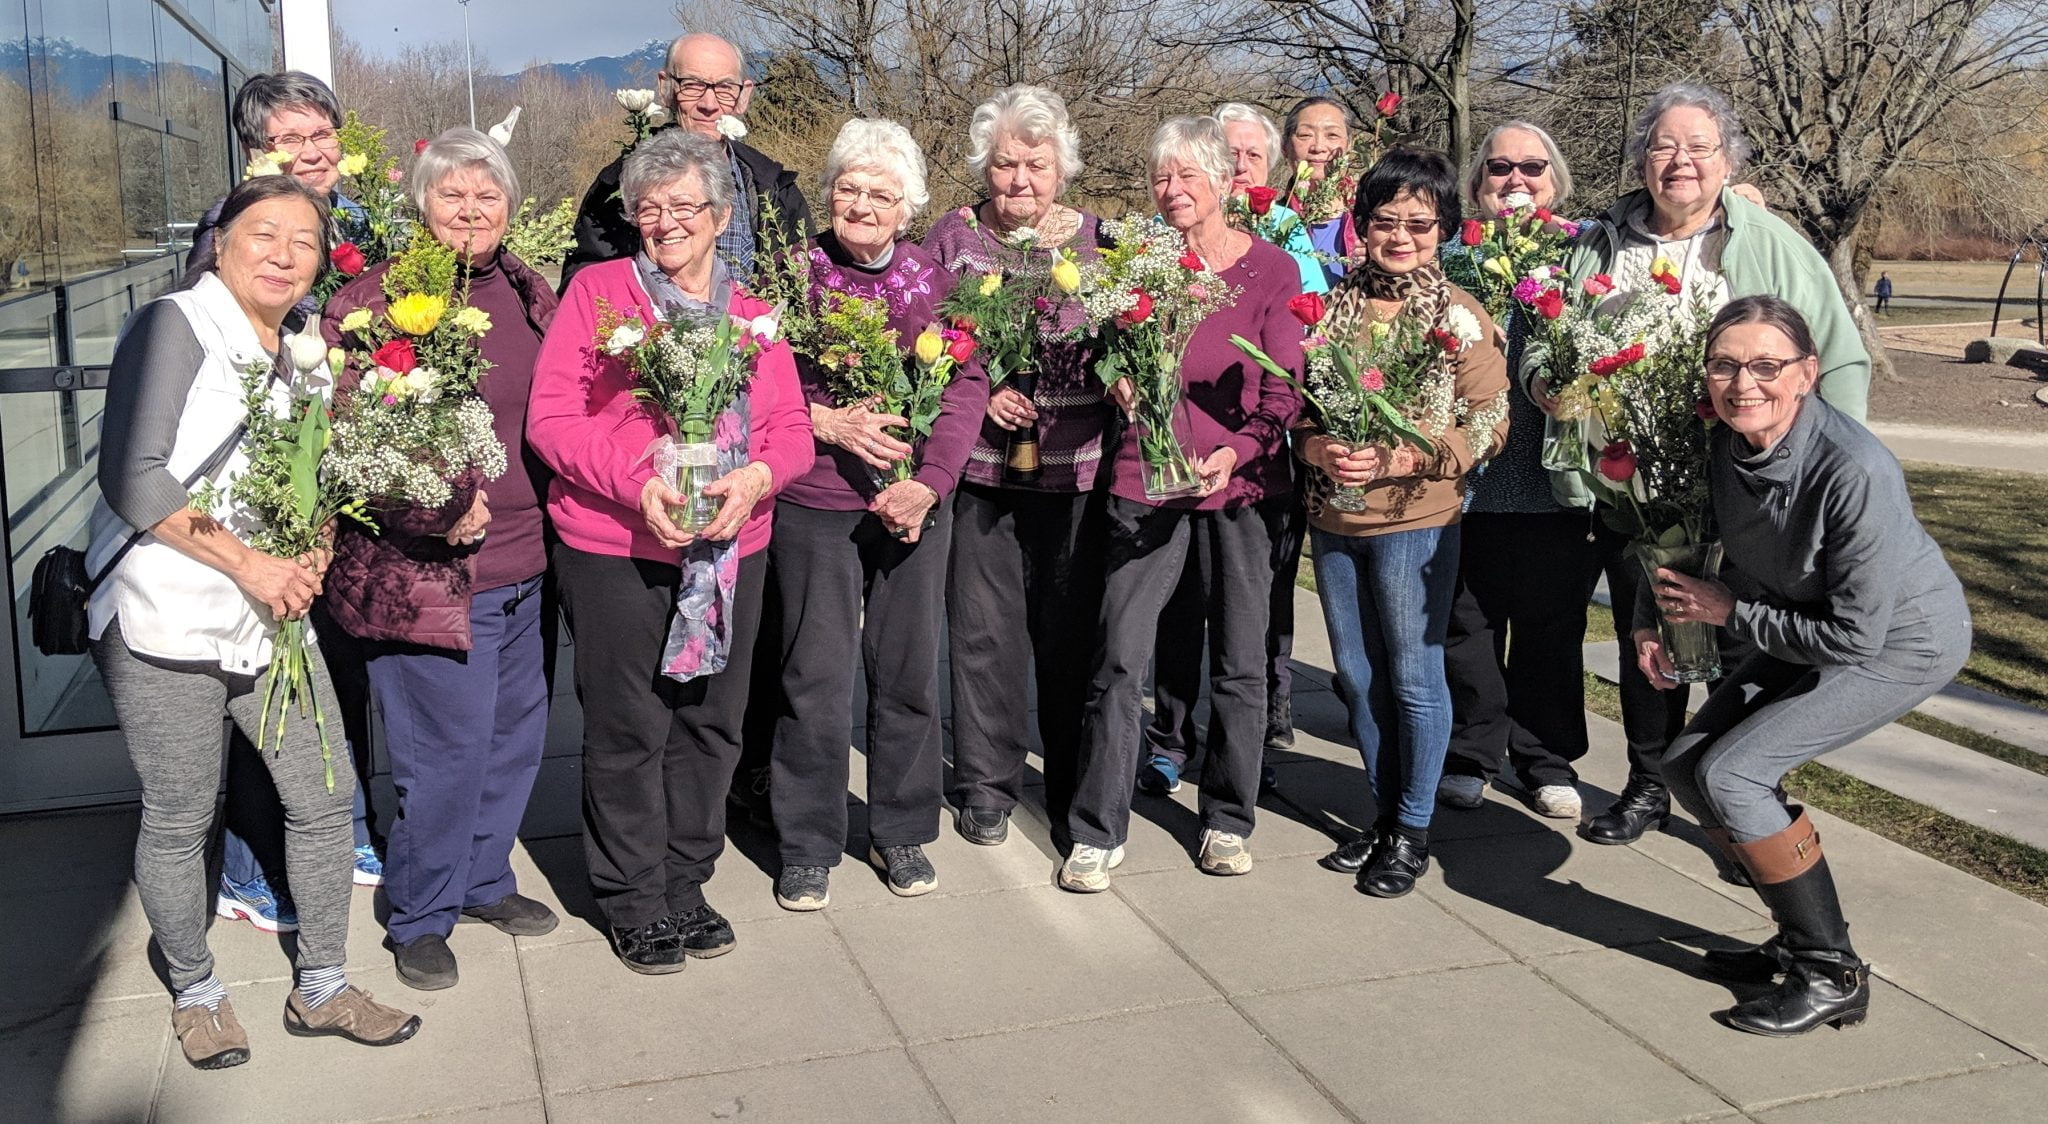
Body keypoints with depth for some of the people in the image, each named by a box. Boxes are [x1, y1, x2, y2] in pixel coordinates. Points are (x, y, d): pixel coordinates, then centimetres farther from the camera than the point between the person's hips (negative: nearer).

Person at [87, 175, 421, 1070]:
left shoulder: (306, 353, 11)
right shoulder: (175, 327, -10)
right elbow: (132, 477, -18)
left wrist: (311, 560, -2)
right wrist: (247, 564, -18)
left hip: (274, 620, 7)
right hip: (164, 624, -6)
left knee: (326, 797, 9)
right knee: (178, 823, 7)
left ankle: (320, 989, 25)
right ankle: (194, 991, 30)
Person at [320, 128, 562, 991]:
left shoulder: (524, 293, 9)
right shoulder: (371, 301, -9)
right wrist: (437, 509, -21)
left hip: (518, 560, 7)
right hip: (424, 570, -7)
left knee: (517, 727, 16)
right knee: (445, 746, 0)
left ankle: (485, 878, 37)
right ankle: (419, 916, 20)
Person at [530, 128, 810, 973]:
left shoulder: (749, 311, 13)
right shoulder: (597, 290, 0)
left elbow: (792, 427, 9)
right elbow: (551, 418, -6)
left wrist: (757, 476, -13)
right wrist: (639, 484, -19)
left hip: (730, 553, 4)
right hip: (615, 552, -4)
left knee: (710, 726, 11)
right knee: (630, 733, 3)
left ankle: (686, 885, 29)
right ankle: (633, 903, 20)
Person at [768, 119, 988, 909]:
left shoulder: (934, 281, 6)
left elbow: (967, 385, 0)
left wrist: (931, 481, -13)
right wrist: (830, 425, -17)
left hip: (917, 502, 3)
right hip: (814, 504, -2)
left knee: (909, 671, 10)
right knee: (817, 678, 2)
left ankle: (902, 832, 27)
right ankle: (808, 847, 18)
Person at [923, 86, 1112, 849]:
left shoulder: (1095, 239, 6)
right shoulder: (953, 236, 5)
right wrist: (979, 392, -10)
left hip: (1076, 468, 0)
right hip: (978, 464, 0)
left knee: (1071, 629, 6)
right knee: (983, 629, 5)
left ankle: (1076, 788, 22)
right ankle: (986, 787, 20)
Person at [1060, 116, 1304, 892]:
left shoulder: (1272, 270, 1)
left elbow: (1286, 391, -3)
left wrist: (1236, 452, -19)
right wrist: (1121, 382, -10)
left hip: (1241, 483, -1)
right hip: (1146, 478, 1)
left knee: (1240, 661, 7)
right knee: (1118, 659, -3)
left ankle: (1227, 820, 24)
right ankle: (1098, 831, 8)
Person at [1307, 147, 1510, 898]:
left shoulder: (1461, 316, -4)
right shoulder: (1334, 305, 7)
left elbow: (1489, 426, -7)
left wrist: (1403, 459, -19)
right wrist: (1317, 449, -10)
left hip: (1416, 521, -4)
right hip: (1333, 518, 5)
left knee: (1414, 677, 2)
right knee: (1357, 676, 13)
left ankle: (1413, 830, 18)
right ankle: (1384, 813, 29)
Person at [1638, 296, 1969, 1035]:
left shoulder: (1854, 472, -35)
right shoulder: (1721, 445, -14)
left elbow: (1854, 635, -28)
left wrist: (1728, 611, -19)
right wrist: (1648, 617, 1)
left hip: (1902, 642, -7)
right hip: (1804, 631, 8)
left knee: (1732, 773, -18)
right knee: (1686, 767, 1)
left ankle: (1832, 975, -4)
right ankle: (1802, 938, 16)